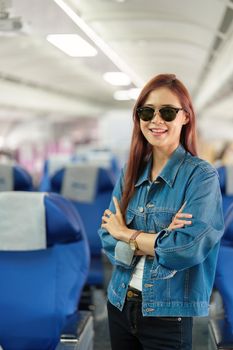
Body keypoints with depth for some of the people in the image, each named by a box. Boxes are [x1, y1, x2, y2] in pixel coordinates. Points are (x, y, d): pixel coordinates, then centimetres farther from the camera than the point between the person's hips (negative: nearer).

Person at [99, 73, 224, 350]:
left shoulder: (201, 176, -11)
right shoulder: (130, 173, 4)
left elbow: (188, 248, -23)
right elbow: (108, 239, -2)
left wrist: (127, 234, -10)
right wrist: (160, 240, -18)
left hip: (168, 314, -4)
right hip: (120, 304, 5)